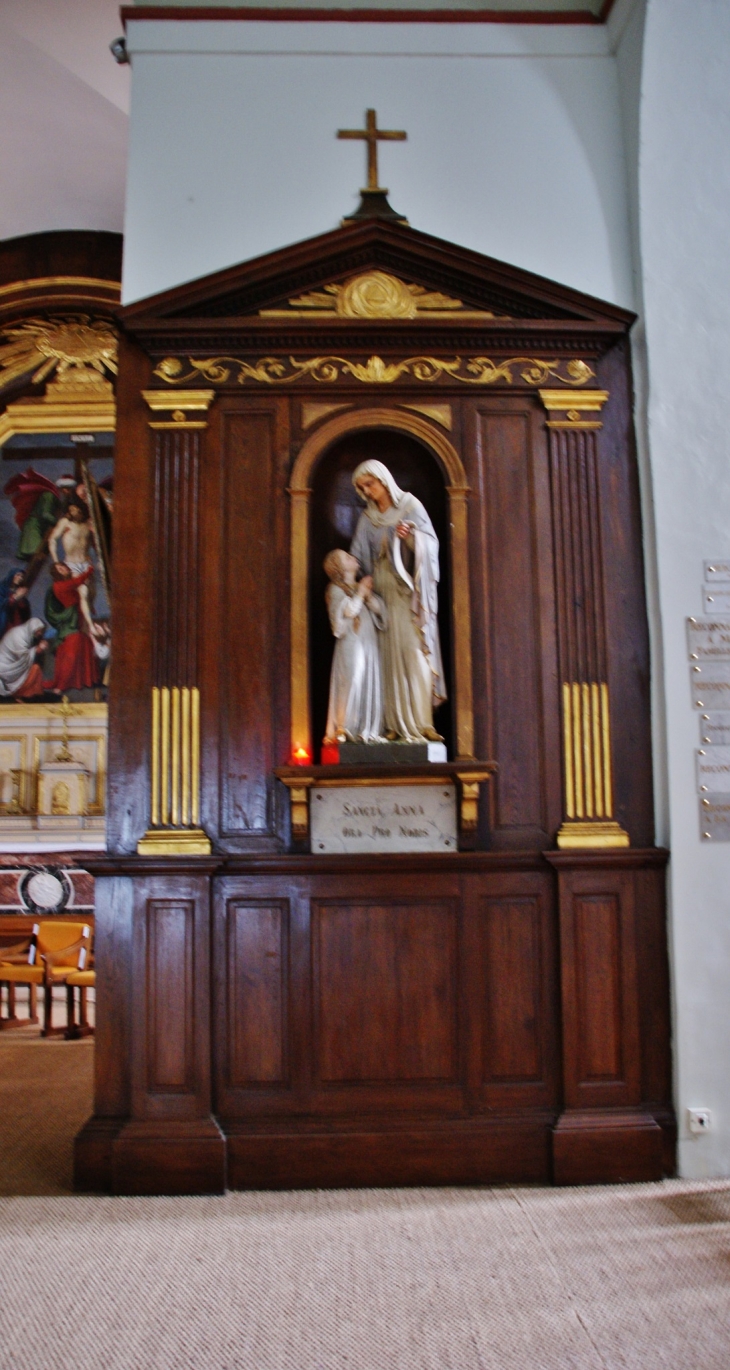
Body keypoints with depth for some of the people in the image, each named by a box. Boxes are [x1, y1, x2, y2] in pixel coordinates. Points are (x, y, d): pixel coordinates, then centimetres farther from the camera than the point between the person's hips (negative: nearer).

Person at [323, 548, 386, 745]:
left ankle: (368, 730, 4)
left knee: (370, 685, 2)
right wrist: (360, 593, -5)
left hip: (369, 644, 6)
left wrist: (368, 594, -1)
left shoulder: (360, 586, 22)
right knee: (351, 684, -12)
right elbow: (347, 612, -12)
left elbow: (378, 609, 13)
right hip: (351, 645, -6)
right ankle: (344, 729, -10)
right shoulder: (336, 590, 2)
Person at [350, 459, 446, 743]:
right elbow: (360, 558, 11)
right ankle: (396, 724, -3)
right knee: (390, 656, -3)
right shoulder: (368, 518, 13)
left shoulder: (410, 505, 4)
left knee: (415, 653, -11)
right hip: (382, 592, 3)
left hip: (410, 592, -3)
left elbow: (430, 542, -4)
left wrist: (411, 537, -23)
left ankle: (420, 722, -11)